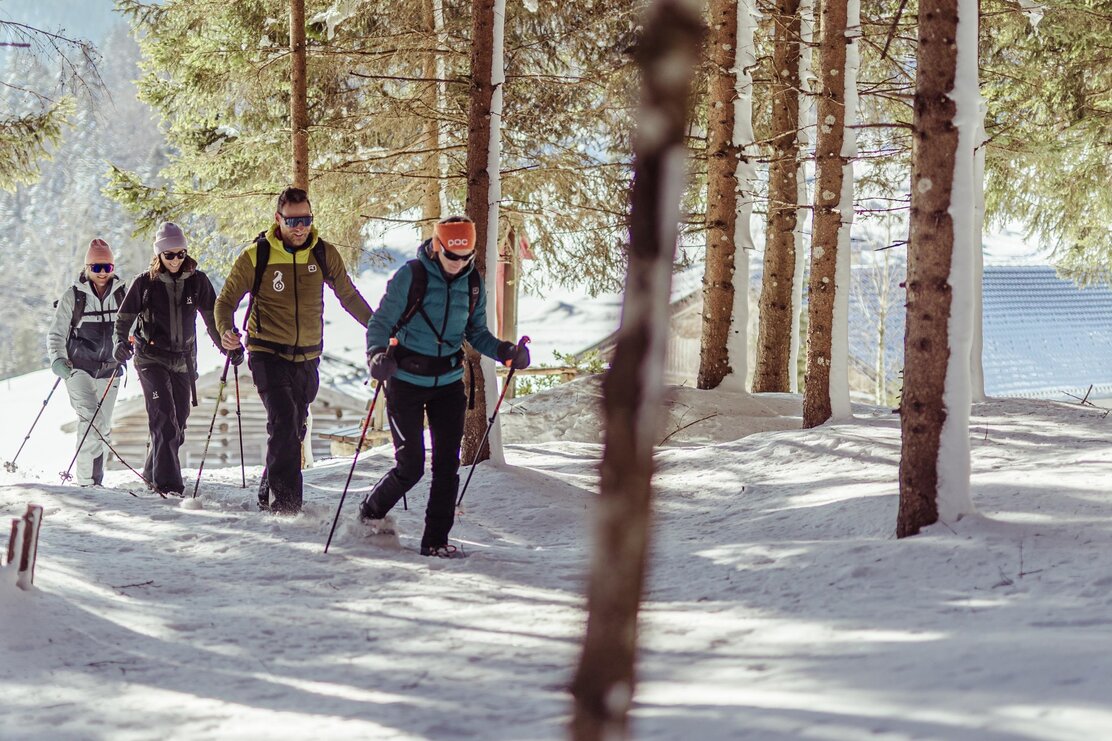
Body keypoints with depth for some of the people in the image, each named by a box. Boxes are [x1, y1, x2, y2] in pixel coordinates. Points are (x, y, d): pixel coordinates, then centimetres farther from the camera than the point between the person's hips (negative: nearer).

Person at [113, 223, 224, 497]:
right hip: (151, 358, -4)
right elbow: (125, 317, 3)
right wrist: (122, 342, -14)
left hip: (183, 360, 4)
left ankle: (153, 473, 27)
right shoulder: (145, 282, -3)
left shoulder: (197, 281, 3)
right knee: (164, 417, -17)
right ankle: (167, 482, -22)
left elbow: (212, 318, 10)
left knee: (178, 423, 7)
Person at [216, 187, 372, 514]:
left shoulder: (324, 254, 1)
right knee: (283, 420, -21)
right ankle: (284, 499, -21)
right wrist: (226, 330, -19)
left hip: (307, 357, 4)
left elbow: (349, 296, 16)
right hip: (268, 353, -4)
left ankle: (269, 496, 28)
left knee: (294, 430, 12)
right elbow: (227, 300, 0)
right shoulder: (256, 256, -7)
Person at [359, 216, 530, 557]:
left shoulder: (473, 284, 1)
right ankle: (371, 511, 23)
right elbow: (380, 324, -12)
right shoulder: (410, 276, -14)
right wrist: (377, 356, -32)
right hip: (406, 381, -4)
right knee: (410, 465, -4)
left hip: (448, 383, 4)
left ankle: (435, 539, 6)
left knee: (447, 464, -3)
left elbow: (476, 332, 13)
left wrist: (506, 351, -5)